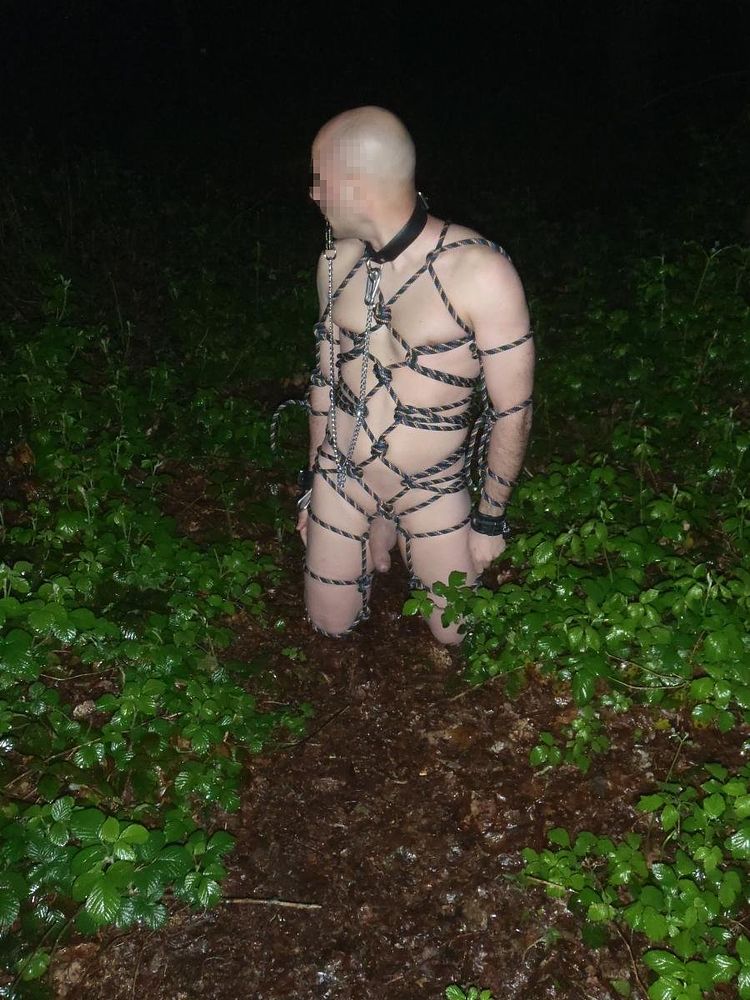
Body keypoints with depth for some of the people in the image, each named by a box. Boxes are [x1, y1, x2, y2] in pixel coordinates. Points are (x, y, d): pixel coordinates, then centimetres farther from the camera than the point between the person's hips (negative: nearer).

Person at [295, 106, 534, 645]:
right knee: (330, 627, 16)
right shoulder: (337, 261, -5)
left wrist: (490, 520, -8)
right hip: (340, 478, 4)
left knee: (458, 636, 13)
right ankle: (380, 535, 41)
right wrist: (313, 482, 13)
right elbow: (326, 374, 8)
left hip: (433, 493, -3)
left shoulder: (479, 273, -24)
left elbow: (512, 411, -15)